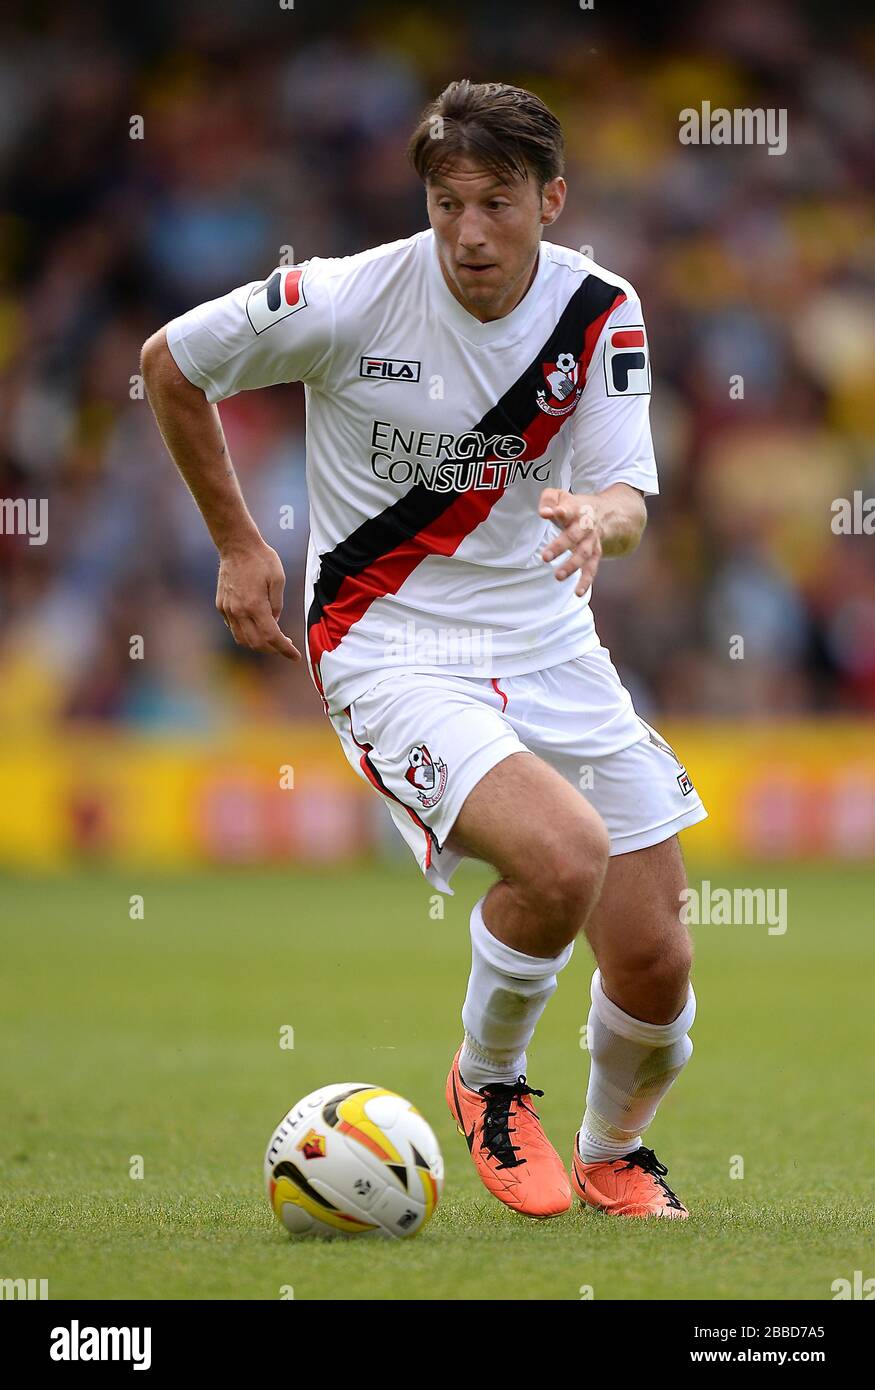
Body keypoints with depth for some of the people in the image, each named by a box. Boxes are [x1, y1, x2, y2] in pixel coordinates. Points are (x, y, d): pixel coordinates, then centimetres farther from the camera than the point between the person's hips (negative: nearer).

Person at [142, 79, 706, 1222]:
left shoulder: (600, 312, -4)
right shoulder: (349, 300, -14)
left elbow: (628, 496, -9)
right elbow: (170, 365, 1)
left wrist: (600, 518, -34)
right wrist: (237, 546, 6)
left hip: (549, 641, 4)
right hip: (390, 646, -4)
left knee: (654, 966, 0)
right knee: (564, 857, -30)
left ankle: (612, 1152, 33)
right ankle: (487, 1082, 0)